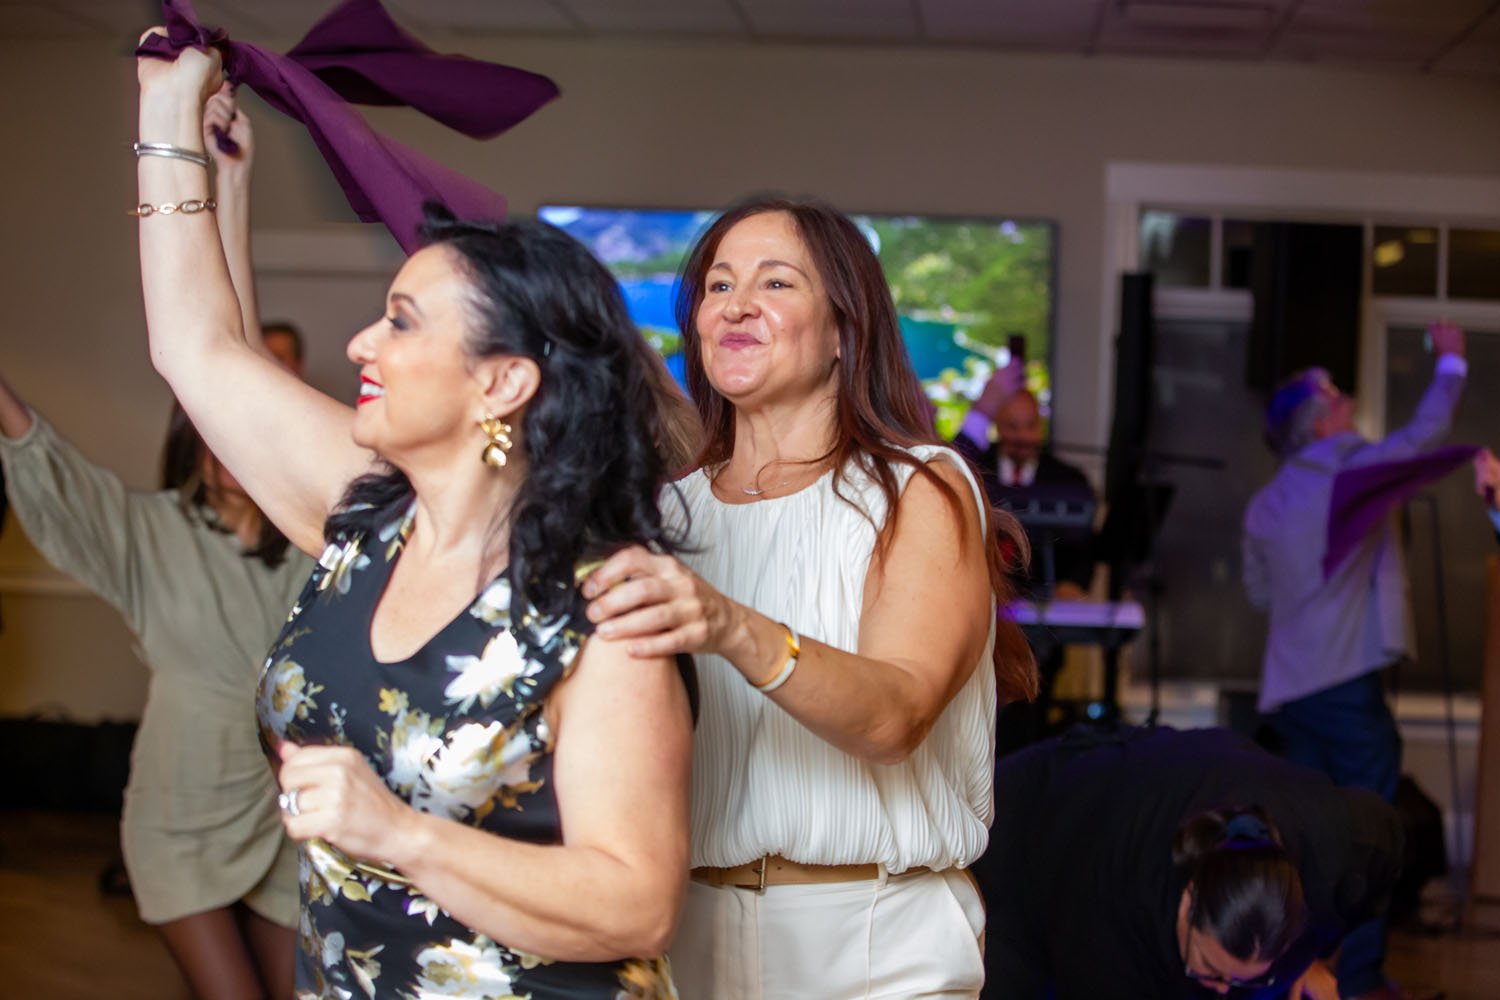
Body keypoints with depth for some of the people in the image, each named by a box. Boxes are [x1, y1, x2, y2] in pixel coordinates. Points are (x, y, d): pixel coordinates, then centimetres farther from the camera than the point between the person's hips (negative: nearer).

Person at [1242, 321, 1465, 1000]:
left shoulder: (1264, 505, 12)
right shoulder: (1351, 469, -7)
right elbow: (1425, 431, 2)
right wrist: (1451, 363, 16)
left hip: (1287, 687, 7)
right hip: (1347, 680, -7)